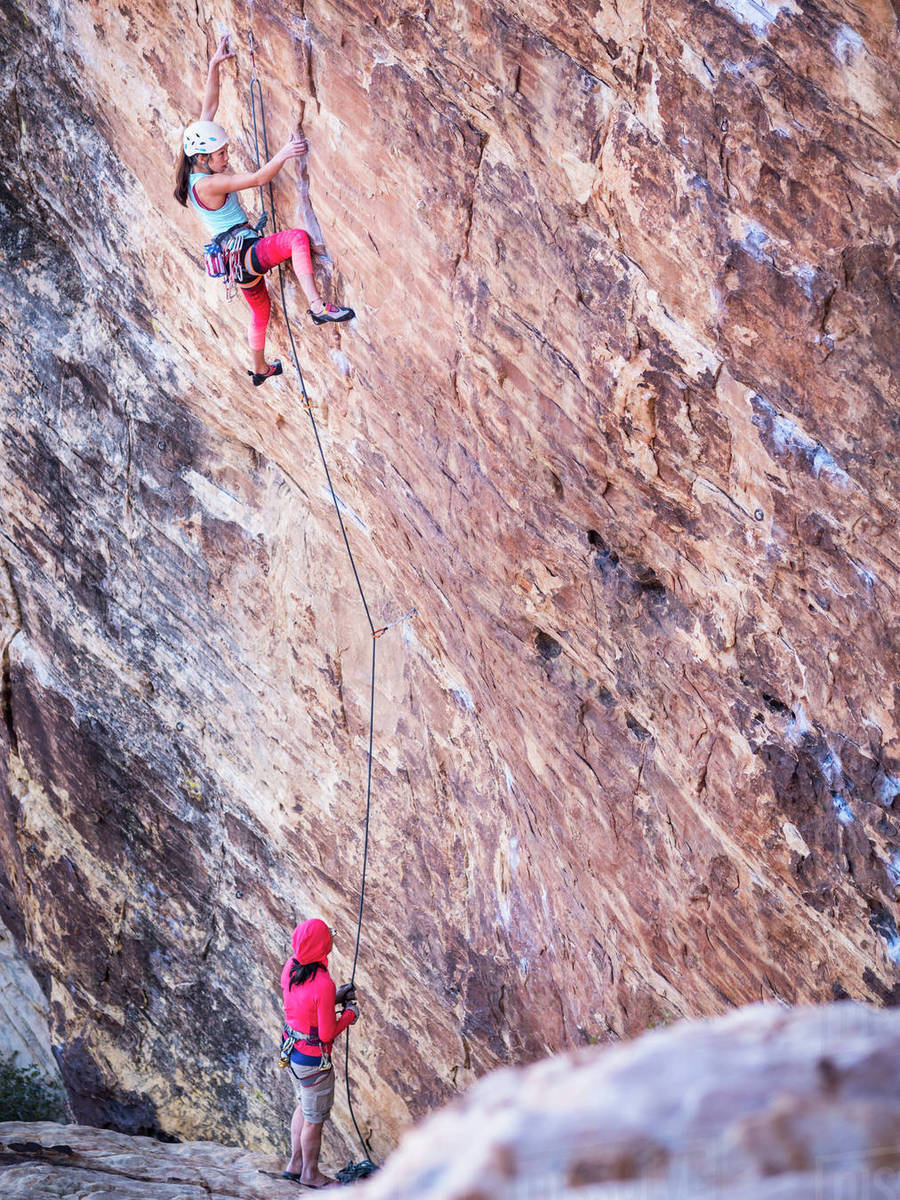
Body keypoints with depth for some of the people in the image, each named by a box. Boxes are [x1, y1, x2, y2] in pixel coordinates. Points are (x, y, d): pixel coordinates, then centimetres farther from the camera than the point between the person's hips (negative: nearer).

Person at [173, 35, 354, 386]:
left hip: (235, 257, 10)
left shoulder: (197, 168, 3)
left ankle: (260, 369, 49)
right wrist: (283, 155, -42)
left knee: (260, 309, 30)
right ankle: (318, 306, -40)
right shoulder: (208, 183, -21)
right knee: (297, 238, -30)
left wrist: (214, 65, 6)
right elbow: (257, 178, -31)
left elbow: (209, 106, 6)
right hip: (244, 254, -10)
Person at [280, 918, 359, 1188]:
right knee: (314, 1119, 14)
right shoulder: (323, 985, -32)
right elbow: (327, 1033, -24)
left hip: (293, 1050, 8)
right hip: (313, 1061, -8)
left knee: (304, 1106, 29)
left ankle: (295, 1164, 42)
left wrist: (335, 998, 7)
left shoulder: (290, 967, -8)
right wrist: (349, 1014, -7)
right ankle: (310, 1173, 33)